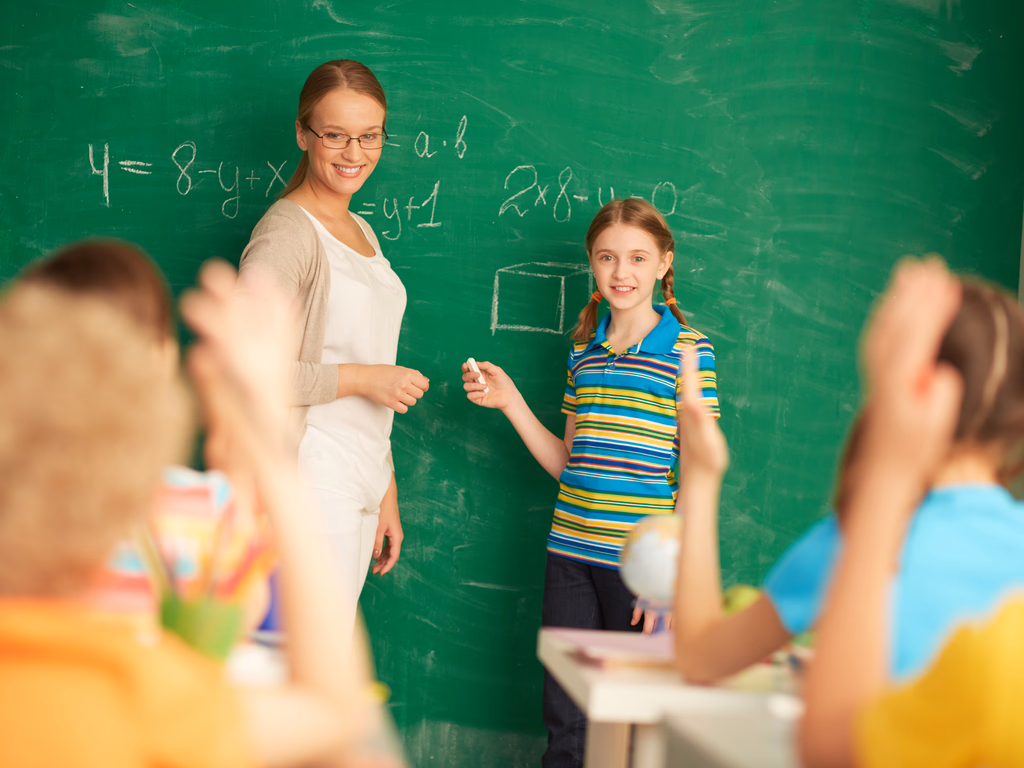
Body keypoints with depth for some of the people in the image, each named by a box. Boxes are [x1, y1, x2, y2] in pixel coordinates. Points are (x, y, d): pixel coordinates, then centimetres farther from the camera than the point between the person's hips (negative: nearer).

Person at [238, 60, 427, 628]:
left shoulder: (360, 232, 17)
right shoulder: (287, 231, -11)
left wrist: (386, 495, 22)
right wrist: (361, 376, -16)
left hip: (359, 488, 8)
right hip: (307, 483, -8)